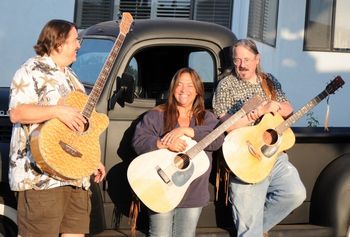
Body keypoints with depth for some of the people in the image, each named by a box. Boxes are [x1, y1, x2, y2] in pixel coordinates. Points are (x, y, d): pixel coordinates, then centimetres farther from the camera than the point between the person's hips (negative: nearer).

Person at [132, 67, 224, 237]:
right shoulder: (157, 116, 2)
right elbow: (138, 141, -10)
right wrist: (164, 143, -26)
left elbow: (217, 140, -10)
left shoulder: (206, 118, 9)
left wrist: (186, 130, -20)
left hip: (193, 195, 2)